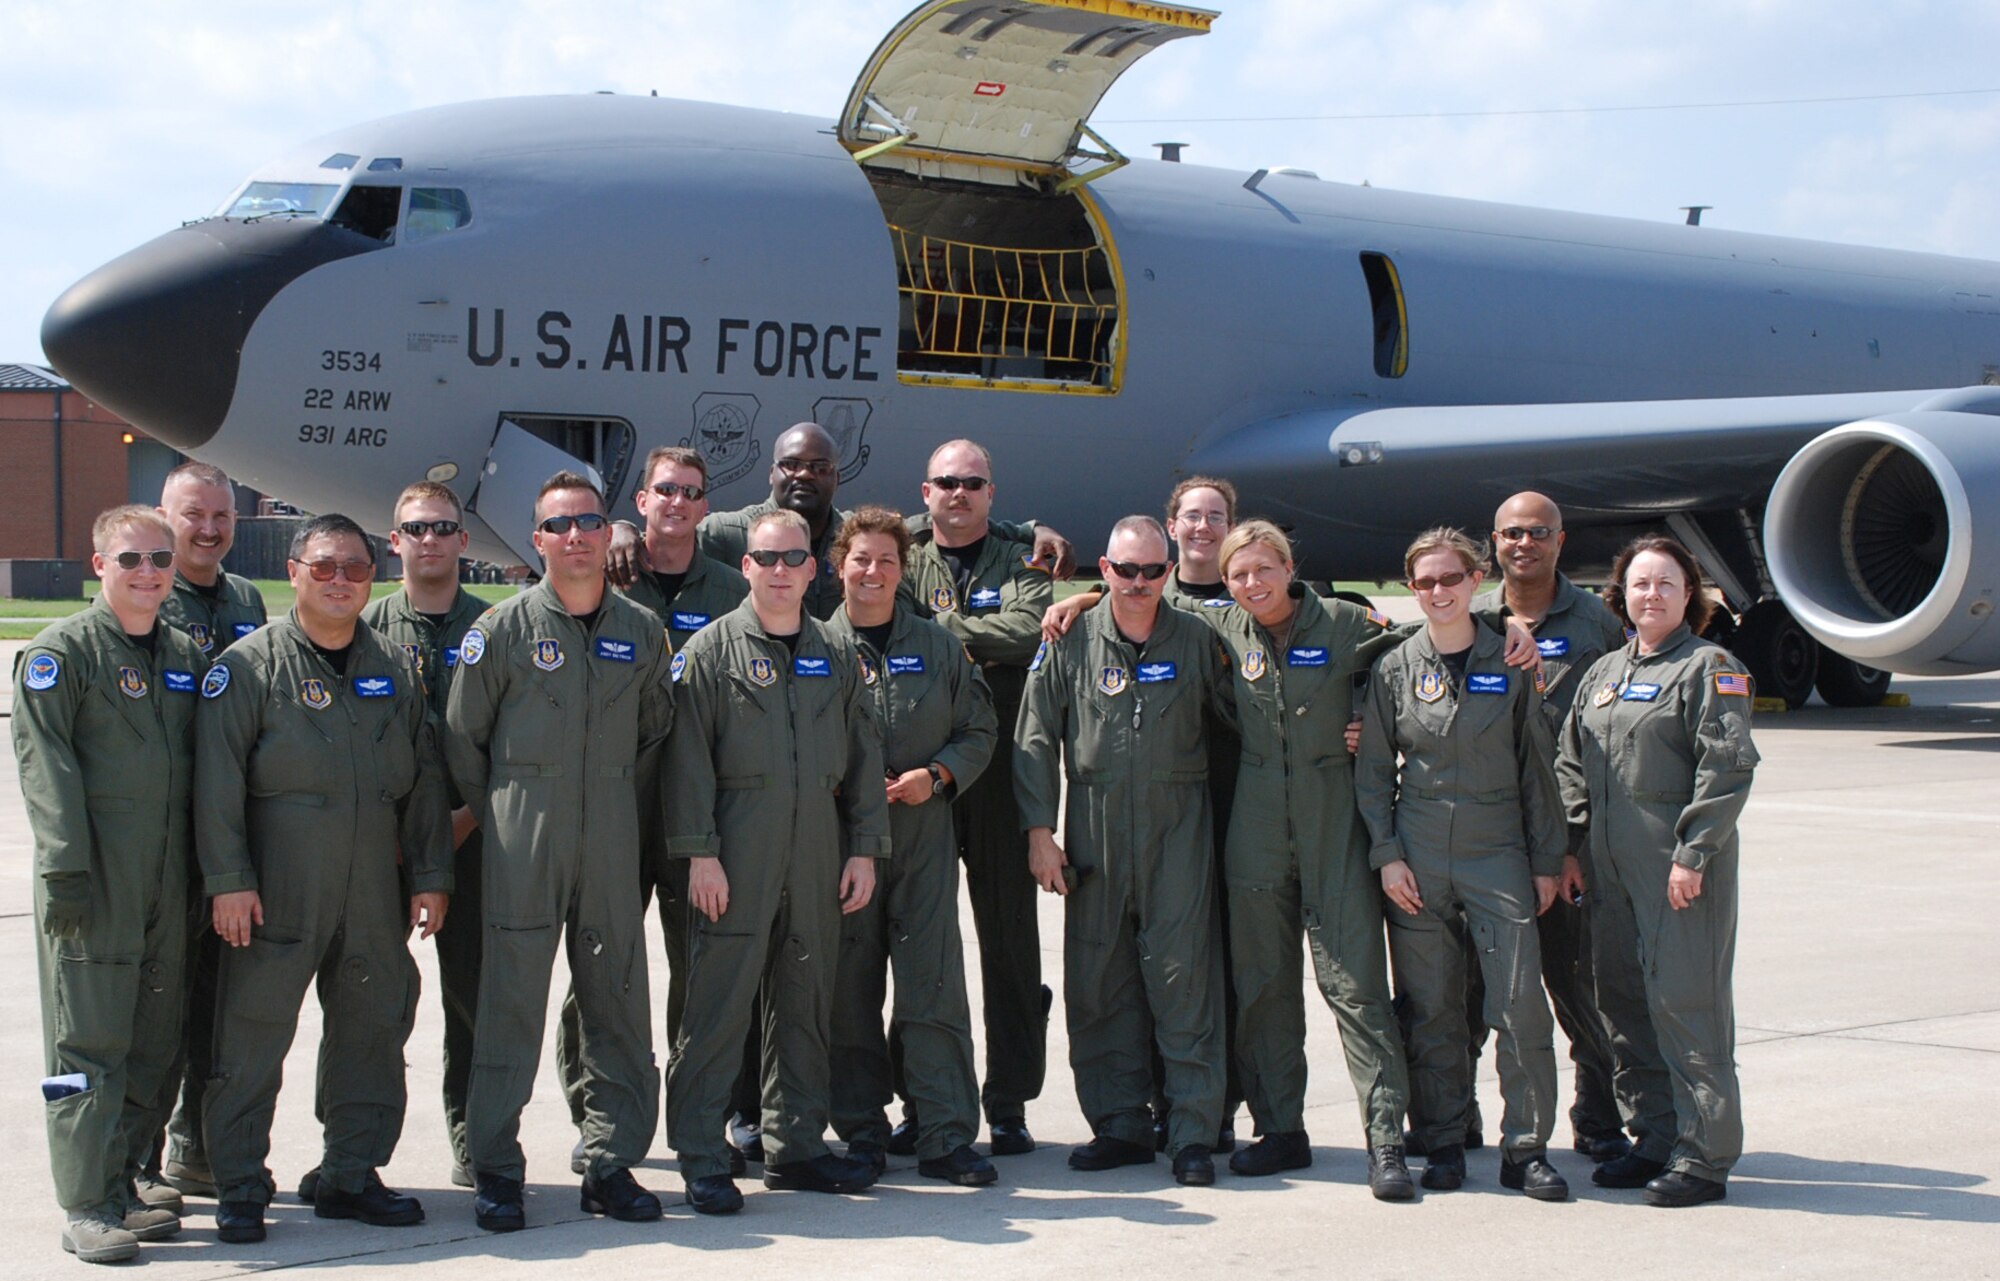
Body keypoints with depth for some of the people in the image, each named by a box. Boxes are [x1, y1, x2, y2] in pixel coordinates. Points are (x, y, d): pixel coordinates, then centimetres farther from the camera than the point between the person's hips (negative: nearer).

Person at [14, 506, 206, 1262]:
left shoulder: (185, 657, 15)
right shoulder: (63, 652, -3)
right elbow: (44, 761, -10)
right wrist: (64, 866, -17)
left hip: (168, 881, 6)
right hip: (93, 884, -6)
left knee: (155, 1041, 8)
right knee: (89, 1042, -5)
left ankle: (122, 1186, 18)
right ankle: (87, 1207, -2)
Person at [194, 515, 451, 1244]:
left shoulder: (394, 669, 12)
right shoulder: (251, 665, -2)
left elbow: (424, 779, 14)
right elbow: (217, 781, -7)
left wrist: (430, 875, 9)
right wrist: (228, 879, -13)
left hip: (374, 895, 5)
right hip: (276, 892, -4)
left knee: (373, 1032, 9)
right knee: (253, 1036, -2)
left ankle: (352, 1176, 21)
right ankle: (238, 1189, 7)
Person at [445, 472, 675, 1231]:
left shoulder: (642, 631, 7)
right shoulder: (503, 628, -1)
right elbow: (463, 737, 4)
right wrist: (501, 812, 5)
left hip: (612, 832, 3)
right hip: (523, 836, -3)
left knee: (618, 996, 5)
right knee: (511, 995, -2)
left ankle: (612, 1163, 14)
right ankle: (494, 1170, 6)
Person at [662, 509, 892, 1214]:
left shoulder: (837, 655, 14)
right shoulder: (713, 648, 1)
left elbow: (864, 755, 15)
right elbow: (689, 754, -4)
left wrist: (865, 848, 7)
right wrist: (699, 851, -12)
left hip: (818, 853, 5)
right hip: (738, 851, -4)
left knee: (806, 998, 10)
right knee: (720, 998, -5)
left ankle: (795, 1144, 20)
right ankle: (701, 1156, 1)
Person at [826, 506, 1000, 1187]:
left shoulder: (939, 647, 10)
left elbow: (979, 731, 13)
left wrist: (937, 775, -4)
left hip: (924, 835, 1)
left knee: (935, 988, -3)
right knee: (849, 991, 3)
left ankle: (947, 1137, 0)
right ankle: (861, 1132, 14)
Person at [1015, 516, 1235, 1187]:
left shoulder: (1196, 641, 5)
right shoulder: (1071, 642, 4)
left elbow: (1240, 716, 15)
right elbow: (1036, 736, 5)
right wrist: (1039, 829, -1)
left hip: (1178, 825, -1)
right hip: (1096, 825, 1)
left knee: (1183, 974, -6)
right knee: (1097, 978, 4)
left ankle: (1193, 1132, -1)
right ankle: (1120, 1124, 14)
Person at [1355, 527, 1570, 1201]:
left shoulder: (1511, 665, 4)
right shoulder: (1395, 669, 6)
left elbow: (1537, 766, 7)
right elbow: (1373, 770, 8)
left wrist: (1547, 860, 4)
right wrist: (1387, 854, -2)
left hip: (1498, 853, -1)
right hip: (1417, 859, 1)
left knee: (1520, 1003, -7)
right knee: (1431, 1010, 4)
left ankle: (1526, 1149, 2)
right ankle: (1444, 1144, 15)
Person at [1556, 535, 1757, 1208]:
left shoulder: (1710, 668, -4)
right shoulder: (1603, 672, 17)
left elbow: (1727, 767, -12)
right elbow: (1572, 761, 21)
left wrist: (1692, 854, -17)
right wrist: (1576, 842, 10)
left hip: (1680, 867, -7)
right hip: (1613, 864, 7)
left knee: (1684, 1000, -7)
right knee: (1623, 1000, 10)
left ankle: (1705, 1156, -2)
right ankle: (1655, 1139, 20)